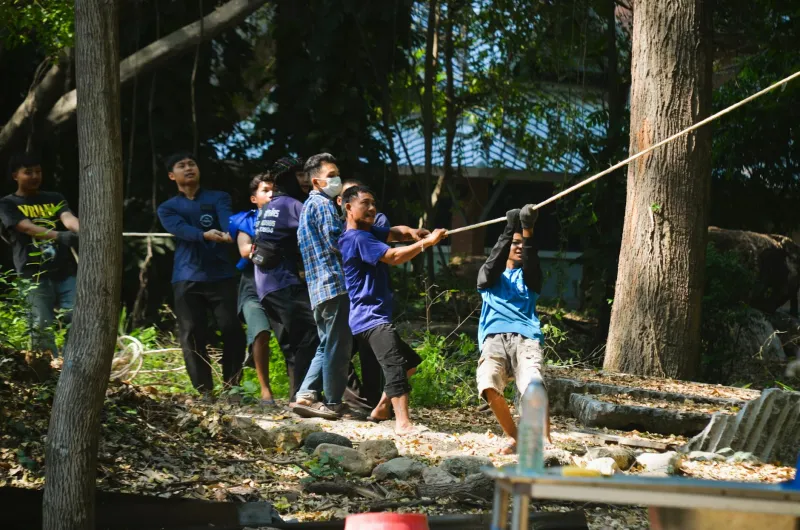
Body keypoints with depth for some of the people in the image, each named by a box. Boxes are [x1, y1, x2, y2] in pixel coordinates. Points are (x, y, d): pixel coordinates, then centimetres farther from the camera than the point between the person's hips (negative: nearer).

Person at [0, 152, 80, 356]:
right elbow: (28, 228, -13)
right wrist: (60, 236, -31)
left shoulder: (54, 199, 16)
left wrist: (83, 230, -30)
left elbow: (68, 219, -4)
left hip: (65, 272, 3)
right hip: (34, 276, -3)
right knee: (42, 328, -8)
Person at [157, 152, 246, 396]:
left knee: (231, 328, -12)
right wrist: (205, 235, -30)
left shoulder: (218, 198, 13)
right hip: (187, 278, 1)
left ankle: (231, 385, 0)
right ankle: (204, 391, 1)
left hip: (220, 274, -1)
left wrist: (232, 235, -35)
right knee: (192, 336, -4)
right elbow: (181, 230, -8)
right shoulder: (167, 208, 14)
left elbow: (227, 220, -10)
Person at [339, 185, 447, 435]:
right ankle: (403, 423, -39)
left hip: (377, 317, 11)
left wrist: (411, 232, -10)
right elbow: (394, 256, -22)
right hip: (371, 318, -11)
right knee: (395, 365, -26)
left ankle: (382, 409, 25)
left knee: (409, 360, 23)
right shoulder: (357, 238, -15)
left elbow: (393, 233, 14)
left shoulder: (370, 232, 17)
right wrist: (427, 241, -20)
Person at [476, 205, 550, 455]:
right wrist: (509, 230, -10)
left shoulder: (528, 277, 26)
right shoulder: (489, 277, 26)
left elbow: (531, 262, 3)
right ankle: (514, 439, -10)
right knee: (488, 386, -29)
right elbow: (492, 265, 2)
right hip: (494, 338, 0)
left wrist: (528, 230, -15)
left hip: (525, 338, 0)